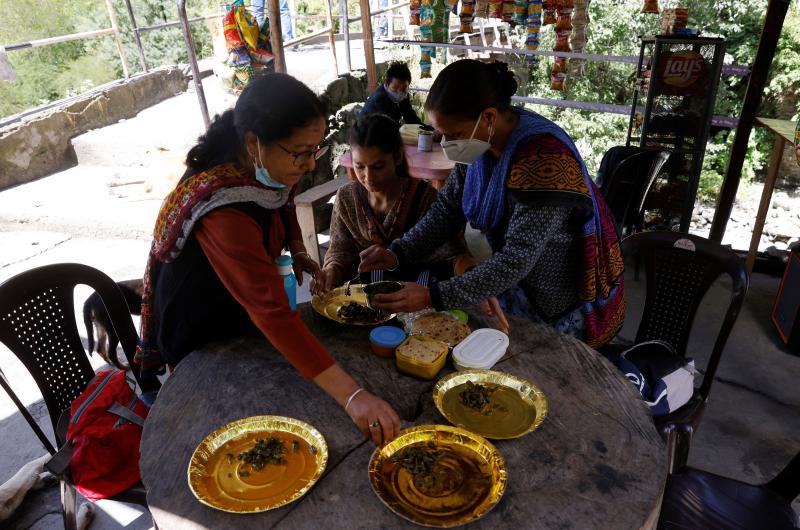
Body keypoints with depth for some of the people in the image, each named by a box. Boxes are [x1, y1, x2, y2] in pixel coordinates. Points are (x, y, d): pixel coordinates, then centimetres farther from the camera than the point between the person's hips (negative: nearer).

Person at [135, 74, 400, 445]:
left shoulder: (265, 169, -16)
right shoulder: (224, 209, -41)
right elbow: (272, 312, -47)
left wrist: (297, 251, -9)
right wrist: (351, 396, -50)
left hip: (243, 315, 7)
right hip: (201, 334, -7)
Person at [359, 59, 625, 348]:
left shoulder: (544, 161, -33)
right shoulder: (480, 140, -9)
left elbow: (517, 259, -33)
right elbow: (447, 207, -2)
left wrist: (433, 297, -37)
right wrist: (397, 253, -17)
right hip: (518, 286, 7)